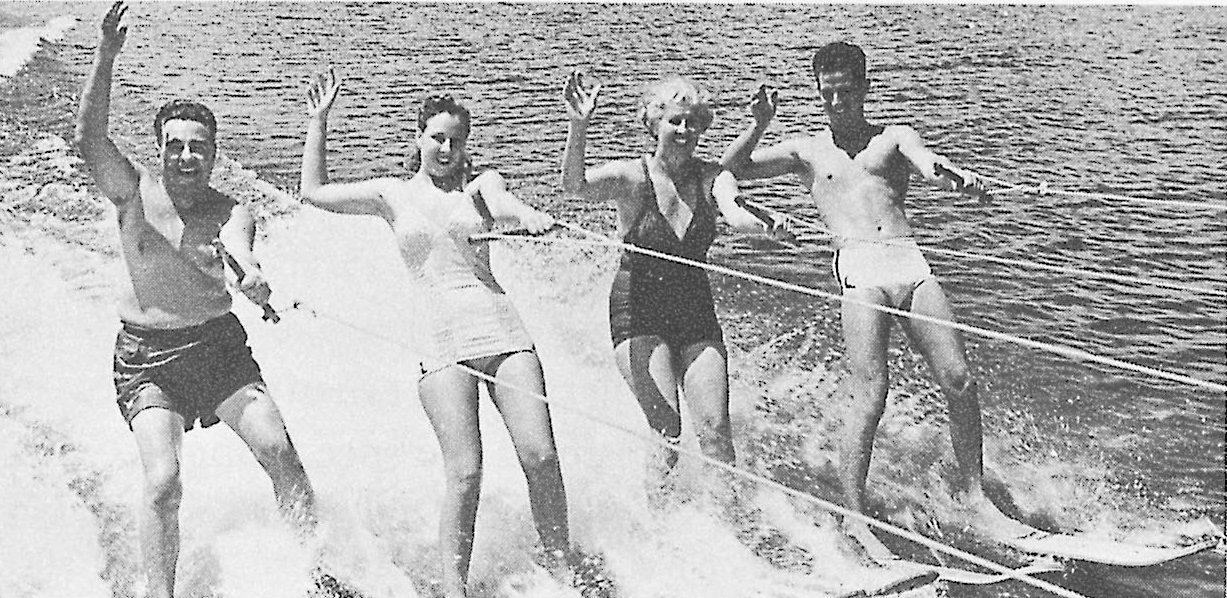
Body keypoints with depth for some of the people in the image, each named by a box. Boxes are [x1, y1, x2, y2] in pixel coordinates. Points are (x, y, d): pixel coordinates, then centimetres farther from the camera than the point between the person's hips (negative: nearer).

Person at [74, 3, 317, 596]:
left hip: (219, 346, 1)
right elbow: (88, 137, -19)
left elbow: (237, 244, -27)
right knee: (162, 480, -15)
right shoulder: (134, 193, -3)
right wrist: (106, 54, -30)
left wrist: (252, 276, -52)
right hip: (146, 358, -1)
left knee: (279, 452, -10)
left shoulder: (229, 211, -3)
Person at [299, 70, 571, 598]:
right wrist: (318, 122, 17)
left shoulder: (480, 184, 17)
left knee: (540, 456, -10)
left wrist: (527, 214, -30)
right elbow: (313, 192, 20)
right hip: (443, 336, -1)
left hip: (501, 326, 1)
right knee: (465, 471, -12)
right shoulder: (394, 194, 17)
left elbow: (503, 206, -6)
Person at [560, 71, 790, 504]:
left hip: (697, 313, 3)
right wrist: (579, 128, -45)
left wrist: (765, 224, -47)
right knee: (668, 433, -12)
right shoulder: (631, 177, -9)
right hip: (637, 312, -3)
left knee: (715, 433, -5)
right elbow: (575, 186, -28)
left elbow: (734, 213, -23)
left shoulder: (712, 177, -2)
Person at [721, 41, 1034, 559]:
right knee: (870, 397, -13)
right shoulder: (808, 151, 21)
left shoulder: (893, 137, 20)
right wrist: (760, 125, -2)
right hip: (860, 267, -2)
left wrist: (952, 175, -28)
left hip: (911, 262, 2)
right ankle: (855, 519, -5)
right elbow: (731, 169, 15)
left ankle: (974, 495, 10)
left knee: (959, 381, -5)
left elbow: (924, 160, -4)